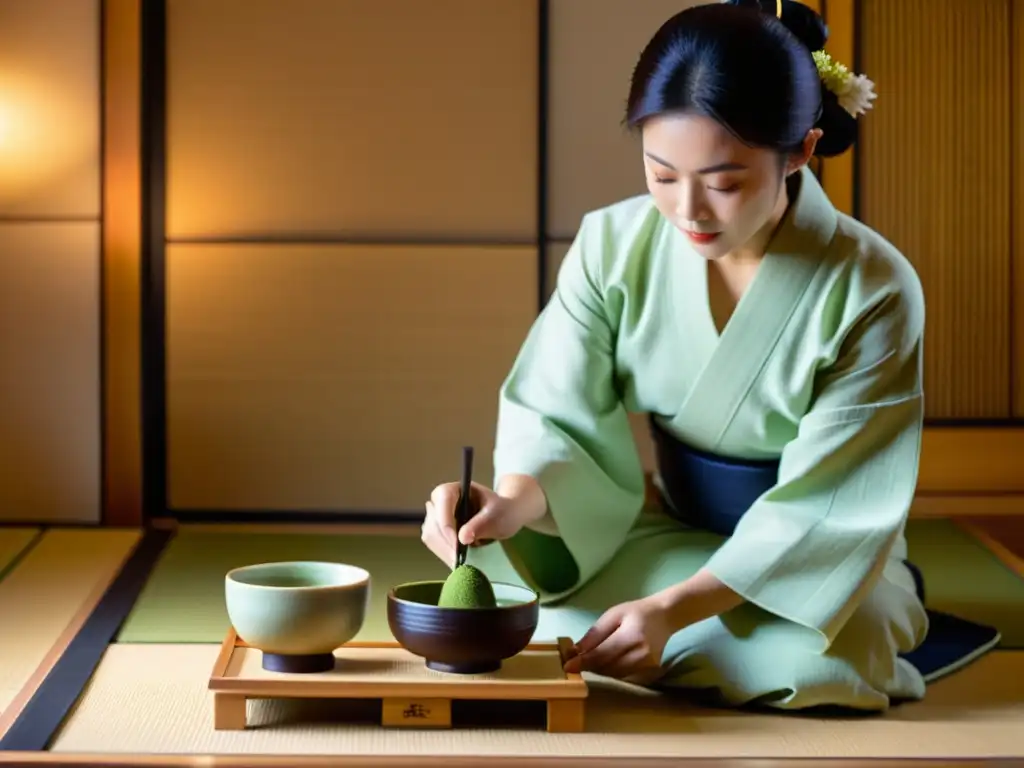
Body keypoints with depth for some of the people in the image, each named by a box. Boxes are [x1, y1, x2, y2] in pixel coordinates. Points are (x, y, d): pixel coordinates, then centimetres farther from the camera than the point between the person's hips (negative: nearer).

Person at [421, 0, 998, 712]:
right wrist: (511, 503, -37)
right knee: (539, 624, -25)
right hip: (673, 533, 2)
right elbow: (565, 422, -12)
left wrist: (674, 607, -32)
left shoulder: (873, 290, -21)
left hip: (819, 557, -2)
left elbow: (823, 506, -21)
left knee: (803, 663, -34)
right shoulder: (613, 246, -13)